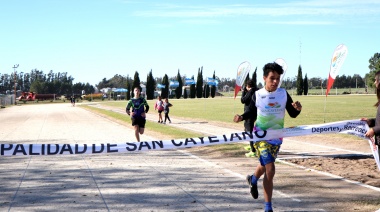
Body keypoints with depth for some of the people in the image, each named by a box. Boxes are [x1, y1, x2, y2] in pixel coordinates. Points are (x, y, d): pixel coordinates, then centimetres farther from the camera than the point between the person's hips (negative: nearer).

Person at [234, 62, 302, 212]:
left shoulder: (284, 94, -6)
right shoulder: (257, 95, -10)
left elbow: (293, 114, -1)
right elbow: (251, 112, 5)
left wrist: (297, 109, -22)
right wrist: (242, 117, -15)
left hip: (276, 137, 4)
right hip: (260, 136, -4)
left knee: (265, 165, 22)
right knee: (270, 170, -16)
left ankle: (253, 180, 58)